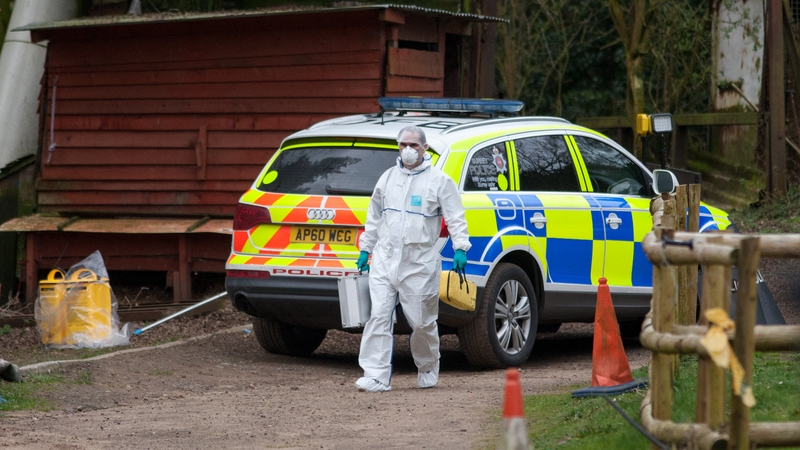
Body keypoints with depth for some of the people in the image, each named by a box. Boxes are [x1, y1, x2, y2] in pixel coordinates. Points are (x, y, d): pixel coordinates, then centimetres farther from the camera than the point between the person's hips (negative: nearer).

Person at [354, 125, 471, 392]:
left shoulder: (439, 181, 1)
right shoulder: (387, 178, 15)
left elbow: (456, 218, -3)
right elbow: (374, 217, 23)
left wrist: (460, 249, -14)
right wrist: (365, 249, 21)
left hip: (419, 264, -3)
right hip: (384, 261, 4)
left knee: (422, 322, 3)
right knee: (378, 316, -7)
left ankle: (428, 370, 26)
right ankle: (376, 377, -8)